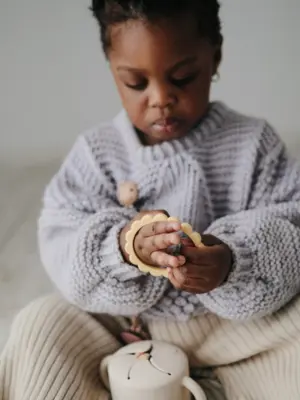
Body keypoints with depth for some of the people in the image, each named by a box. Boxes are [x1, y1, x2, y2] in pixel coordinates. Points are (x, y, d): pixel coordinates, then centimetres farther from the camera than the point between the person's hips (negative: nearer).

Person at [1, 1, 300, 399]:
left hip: (236, 318, 0)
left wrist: (232, 263, -32)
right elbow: (60, 242, -10)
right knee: (41, 325, -17)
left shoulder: (253, 143, -5)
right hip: (125, 322, 1)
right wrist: (122, 246, -32)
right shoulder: (96, 151, -4)